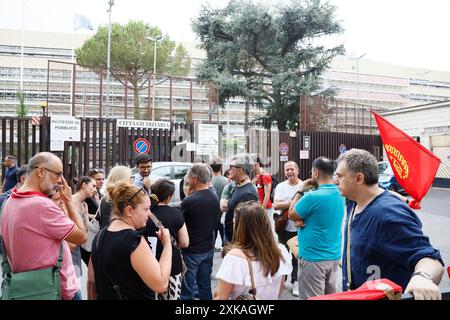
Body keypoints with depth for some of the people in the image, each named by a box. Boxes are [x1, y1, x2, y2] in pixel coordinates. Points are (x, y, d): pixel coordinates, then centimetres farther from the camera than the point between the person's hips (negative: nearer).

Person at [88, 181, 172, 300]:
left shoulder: (100, 235, -1)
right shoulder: (134, 241, -25)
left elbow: (91, 280, 7)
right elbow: (161, 285, -27)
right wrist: (167, 243, -20)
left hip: (105, 297, 7)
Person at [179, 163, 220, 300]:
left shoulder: (189, 201, -22)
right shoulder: (215, 198, -1)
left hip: (191, 251, -6)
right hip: (208, 248, 6)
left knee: (187, 289, 6)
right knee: (205, 285, 18)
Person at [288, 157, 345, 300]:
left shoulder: (312, 196, -22)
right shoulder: (340, 195, 3)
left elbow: (291, 215, -7)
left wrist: (301, 191, -4)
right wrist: (303, 219, -4)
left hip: (313, 258, -7)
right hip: (334, 256, 8)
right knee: (331, 296, 19)